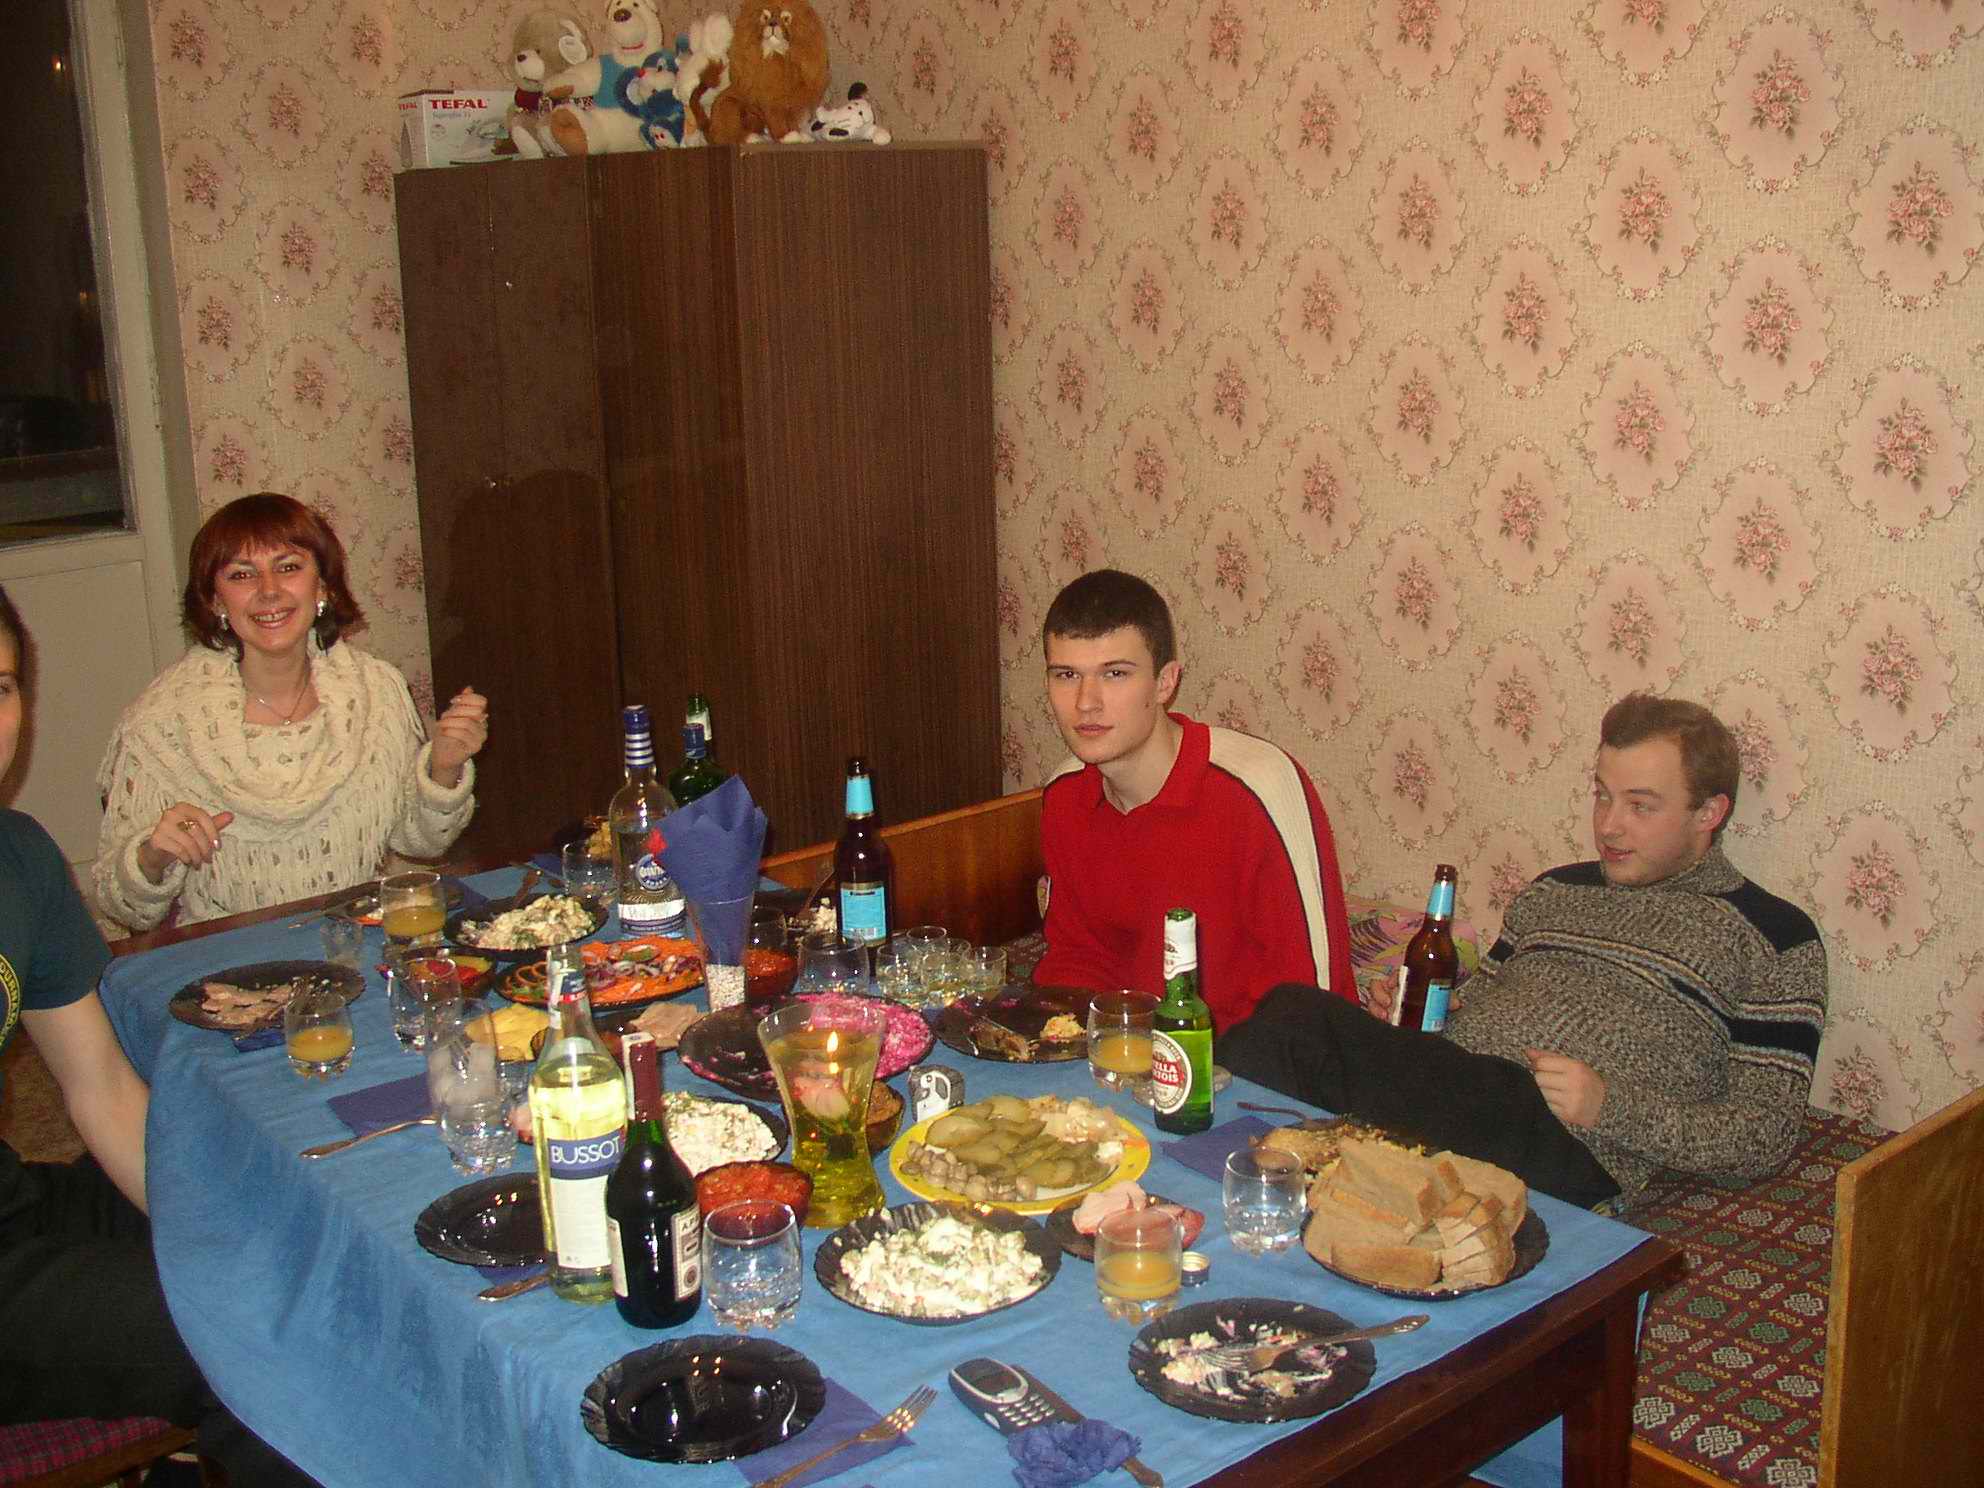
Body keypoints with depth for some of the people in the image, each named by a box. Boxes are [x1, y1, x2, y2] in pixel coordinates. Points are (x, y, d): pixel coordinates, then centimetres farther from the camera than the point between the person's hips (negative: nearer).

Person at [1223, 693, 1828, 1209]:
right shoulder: (1553, 891, 28)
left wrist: (1611, 1107, -11)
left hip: (1563, 1144, -6)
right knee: (1291, 1009, -30)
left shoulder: (1775, 937, 11)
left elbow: (1766, 1136, 3)